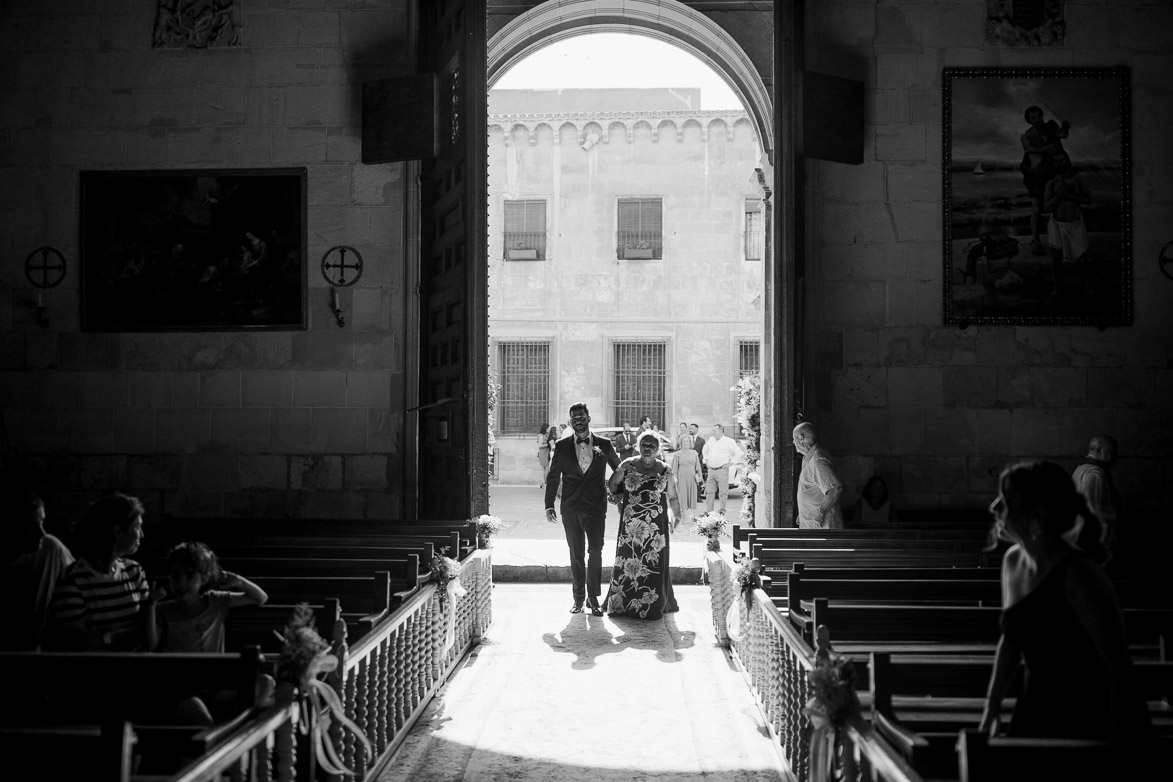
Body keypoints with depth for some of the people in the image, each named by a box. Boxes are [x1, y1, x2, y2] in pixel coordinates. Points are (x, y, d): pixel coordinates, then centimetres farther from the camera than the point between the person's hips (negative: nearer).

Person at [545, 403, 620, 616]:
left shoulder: (604, 445, 3)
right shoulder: (562, 446, 5)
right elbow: (553, 477, 8)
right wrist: (549, 505, 3)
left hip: (596, 506, -1)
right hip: (570, 508, 1)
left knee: (595, 552, -8)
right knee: (576, 554, 7)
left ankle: (593, 598, 2)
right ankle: (578, 598, 16)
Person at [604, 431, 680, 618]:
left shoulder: (665, 471, 4)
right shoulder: (628, 466, 2)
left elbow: (672, 497, 9)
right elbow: (612, 484, 15)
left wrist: (678, 516, 3)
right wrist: (620, 501, 9)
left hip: (656, 525, 0)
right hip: (631, 525, 0)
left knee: (654, 564, 1)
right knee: (627, 561, 1)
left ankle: (653, 605, 12)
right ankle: (622, 603, 13)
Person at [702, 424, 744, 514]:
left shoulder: (729, 441, -5)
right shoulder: (711, 439, 13)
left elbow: (739, 454, -5)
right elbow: (705, 450, 31)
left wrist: (730, 462, -8)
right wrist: (706, 460, 19)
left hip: (722, 470, -5)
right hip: (711, 470, 5)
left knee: (723, 492, -1)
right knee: (710, 491, 6)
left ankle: (722, 510, 6)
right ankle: (708, 511, 10)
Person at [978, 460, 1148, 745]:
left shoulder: (1079, 575, -22)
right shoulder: (1013, 562, 1)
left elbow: (1120, 670, -20)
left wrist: (1117, 748, -21)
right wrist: (991, 709, 15)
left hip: (1090, 724, -7)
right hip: (1035, 716, 7)